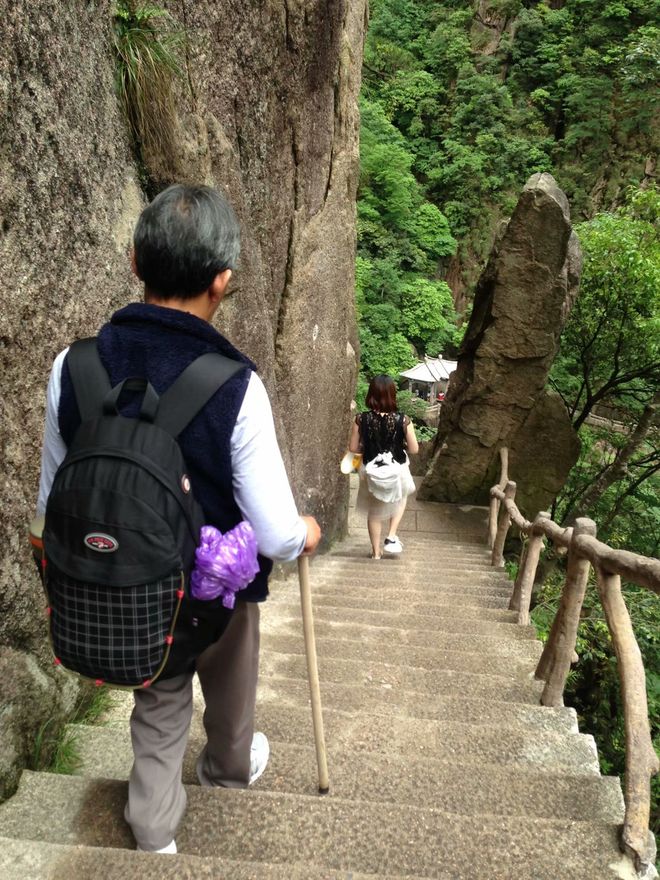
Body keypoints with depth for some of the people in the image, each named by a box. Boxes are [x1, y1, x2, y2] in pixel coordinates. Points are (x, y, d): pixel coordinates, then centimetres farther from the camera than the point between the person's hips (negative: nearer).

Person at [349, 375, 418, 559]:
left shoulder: (361, 419, -13)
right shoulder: (403, 420, -16)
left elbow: (353, 448, -5)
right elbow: (414, 449, -9)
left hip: (371, 471, 1)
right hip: (397, 470, 0)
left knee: (374, 511, 22)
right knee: (400, 500, 32)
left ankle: (376, 551, 31)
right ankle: (391, 538, 22)